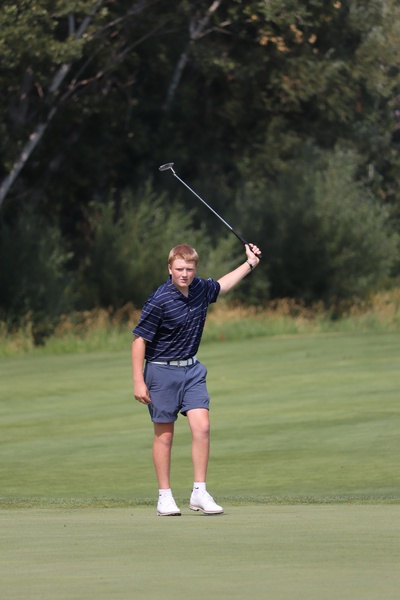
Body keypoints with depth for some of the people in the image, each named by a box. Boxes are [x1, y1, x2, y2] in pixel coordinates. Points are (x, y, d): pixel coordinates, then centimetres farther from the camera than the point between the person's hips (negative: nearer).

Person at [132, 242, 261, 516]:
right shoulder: (159, 301, -19)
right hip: (162, 370, -5)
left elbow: (221, 285, 25)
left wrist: (250, 263, 26)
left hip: (192, 369, 5)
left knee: (202, 426, -8)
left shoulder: (201, 289, -1)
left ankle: (199, 493, -3)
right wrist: (138, 381, -17)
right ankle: (165, 496, 13)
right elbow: (139, 339, -15)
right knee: (165, 434, 3)